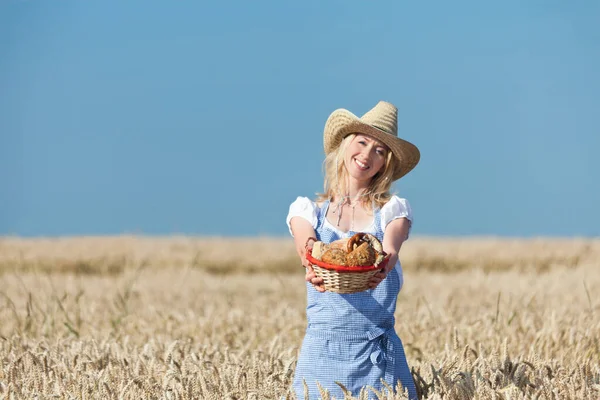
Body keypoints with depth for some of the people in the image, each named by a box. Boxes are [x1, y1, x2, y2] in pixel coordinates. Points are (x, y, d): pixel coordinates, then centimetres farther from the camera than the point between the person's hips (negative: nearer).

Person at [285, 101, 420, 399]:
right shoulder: (306, 209, 7)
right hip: (323, 347, 0)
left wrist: (383, 263, -39)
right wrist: (314, 268, -38)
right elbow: (306, 246, -14)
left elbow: (390, 247, -15)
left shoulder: (393, 209, 6)